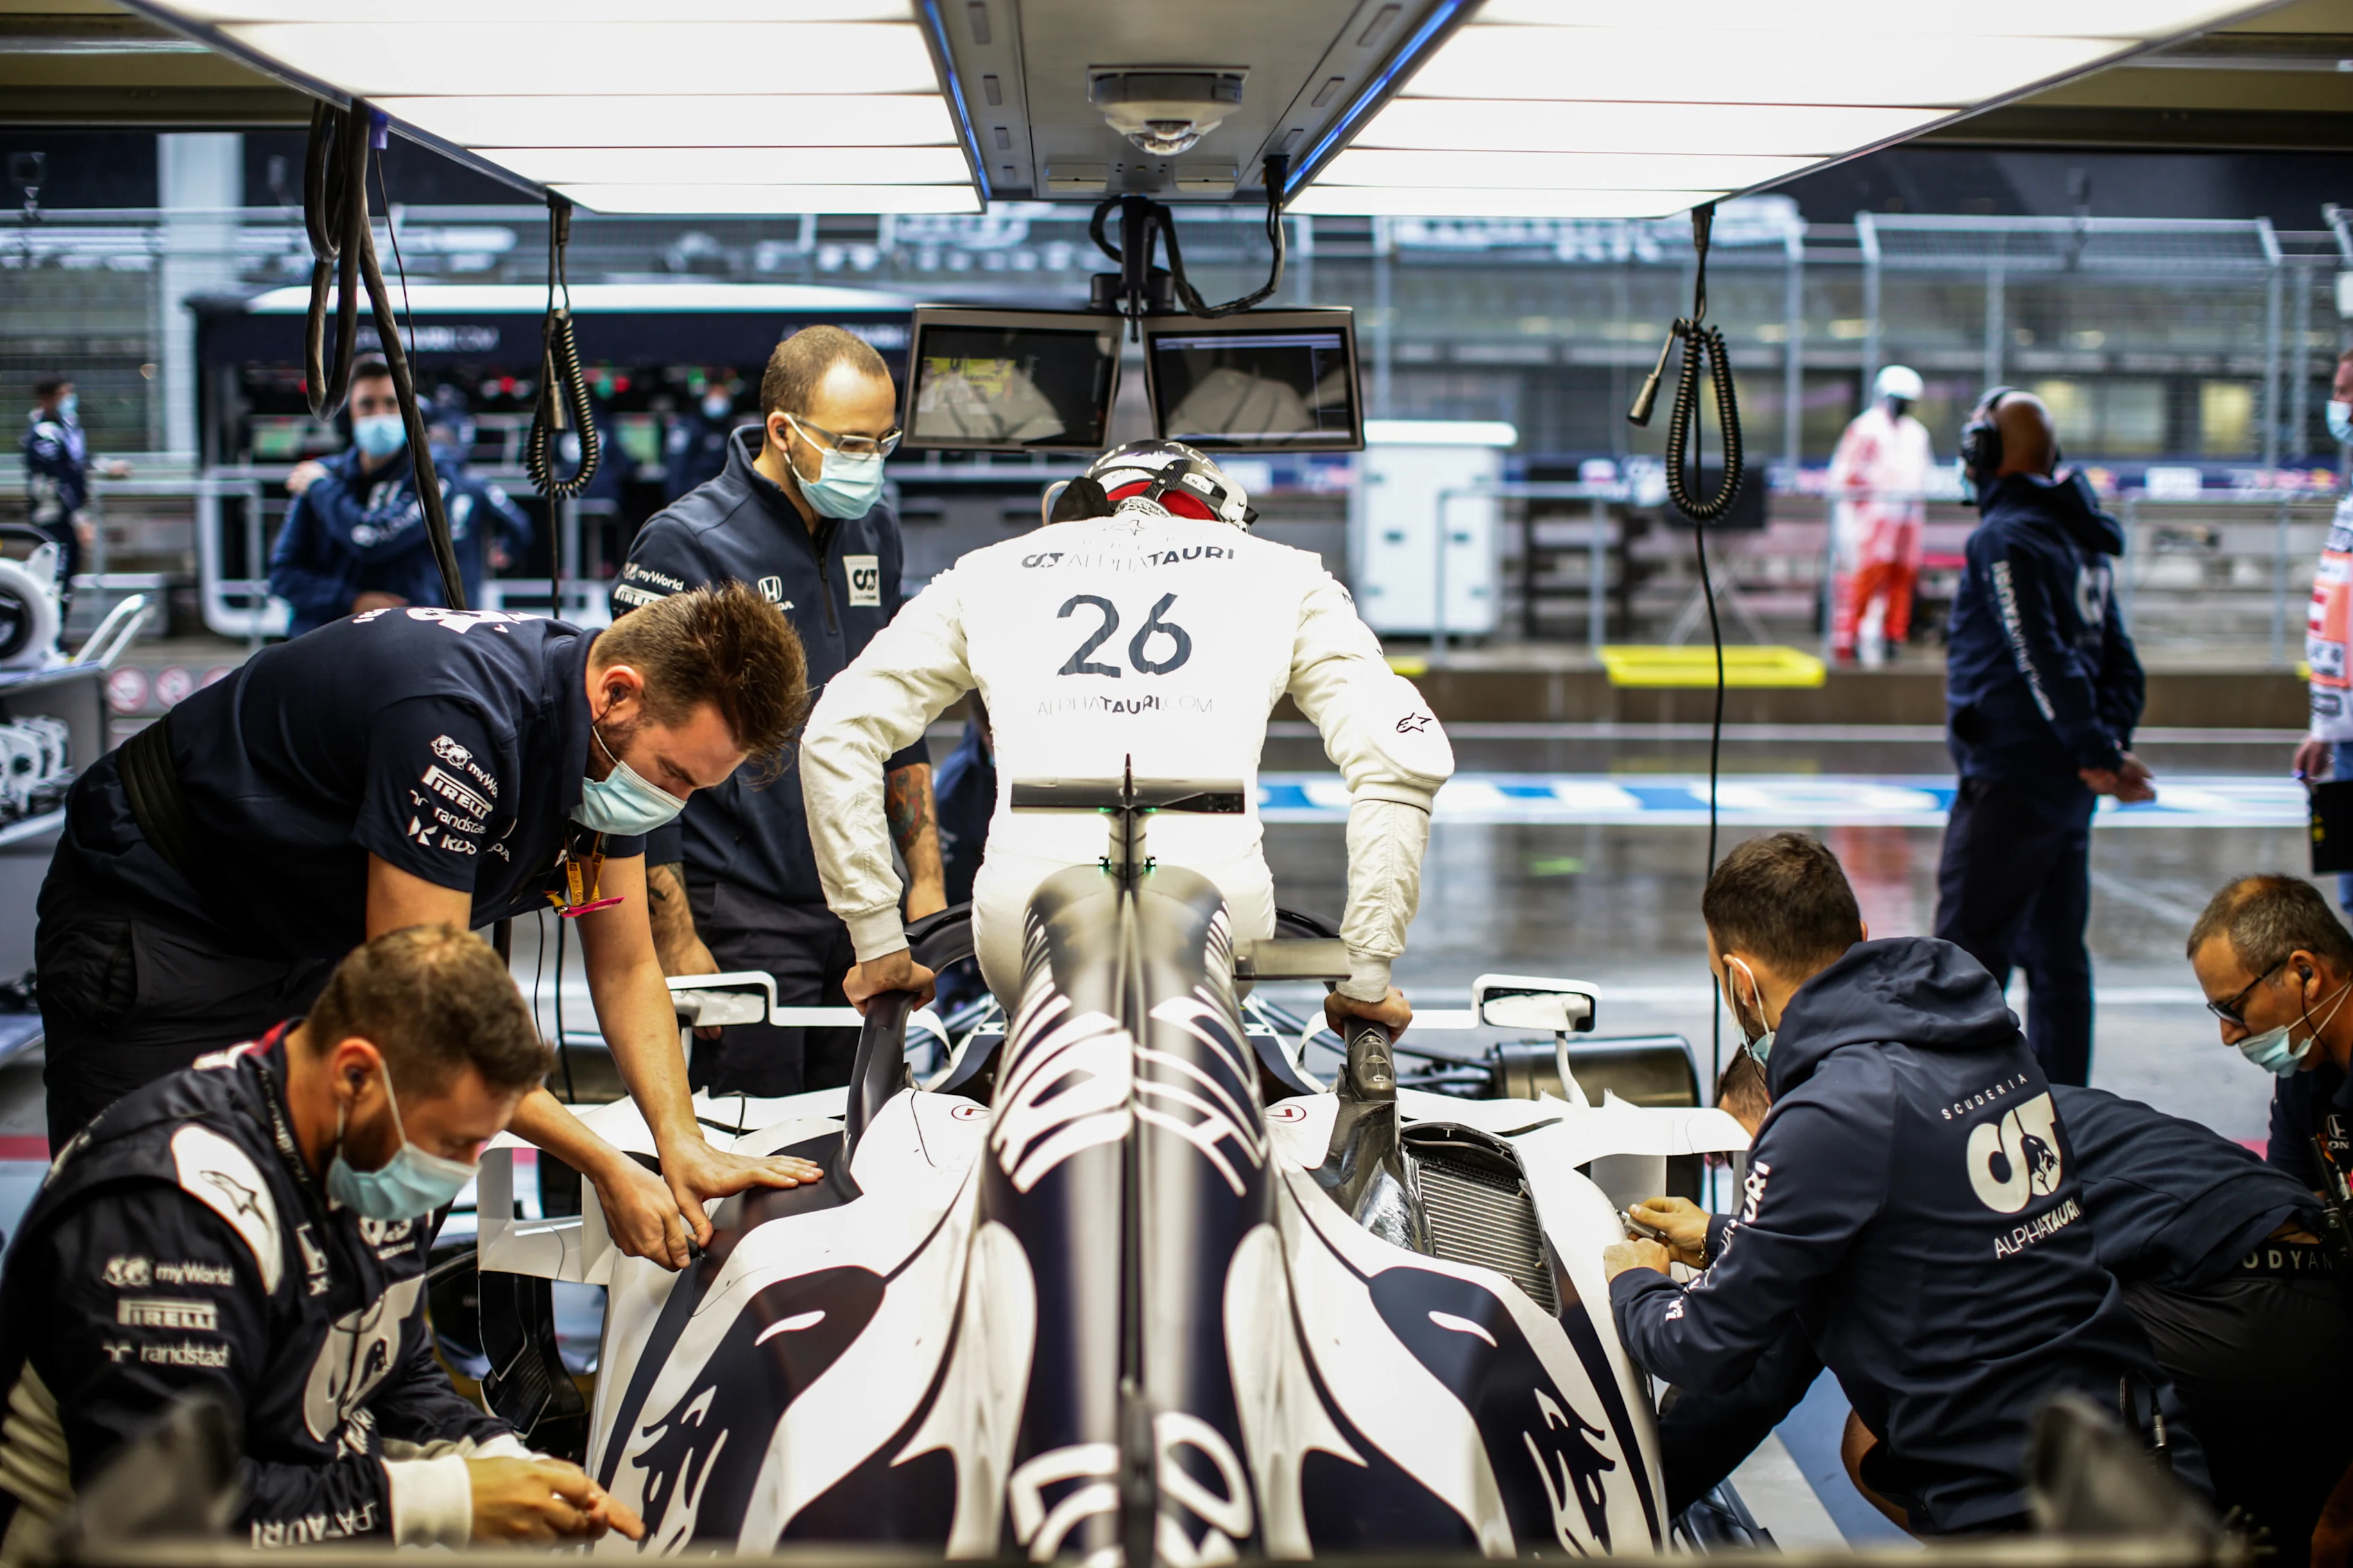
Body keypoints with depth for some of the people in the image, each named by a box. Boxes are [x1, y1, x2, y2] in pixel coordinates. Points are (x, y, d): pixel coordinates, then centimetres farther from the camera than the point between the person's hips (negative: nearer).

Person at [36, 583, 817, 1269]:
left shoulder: (623, 740, -10)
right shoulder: (461, 716, -36)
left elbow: (626, 970, 1)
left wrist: (683, 1145, -13)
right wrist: (607, 1169, -27)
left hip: (311, 939, 8)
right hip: (156, 923, -8)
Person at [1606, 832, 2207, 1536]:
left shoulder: (1832, 1115, -18)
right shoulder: (1989, 1041, 6)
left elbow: (1709, 1352, -9)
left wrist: (1633, 1282, 13)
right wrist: (1719, 1239, 35)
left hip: (2016, 1511, -9)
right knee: (1867, 1448, 26)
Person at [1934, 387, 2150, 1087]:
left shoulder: (2005, 538, -13)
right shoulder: (2084, 538, 15)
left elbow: (2042, 662, -21)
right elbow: (2120, 662, 13)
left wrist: (2098, 753, -18)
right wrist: (2109, 747, 3)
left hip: (2012, 777, -9)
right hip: (2067, 789, 9)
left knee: (1968, 952, -6)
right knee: (2057, 956, 13)